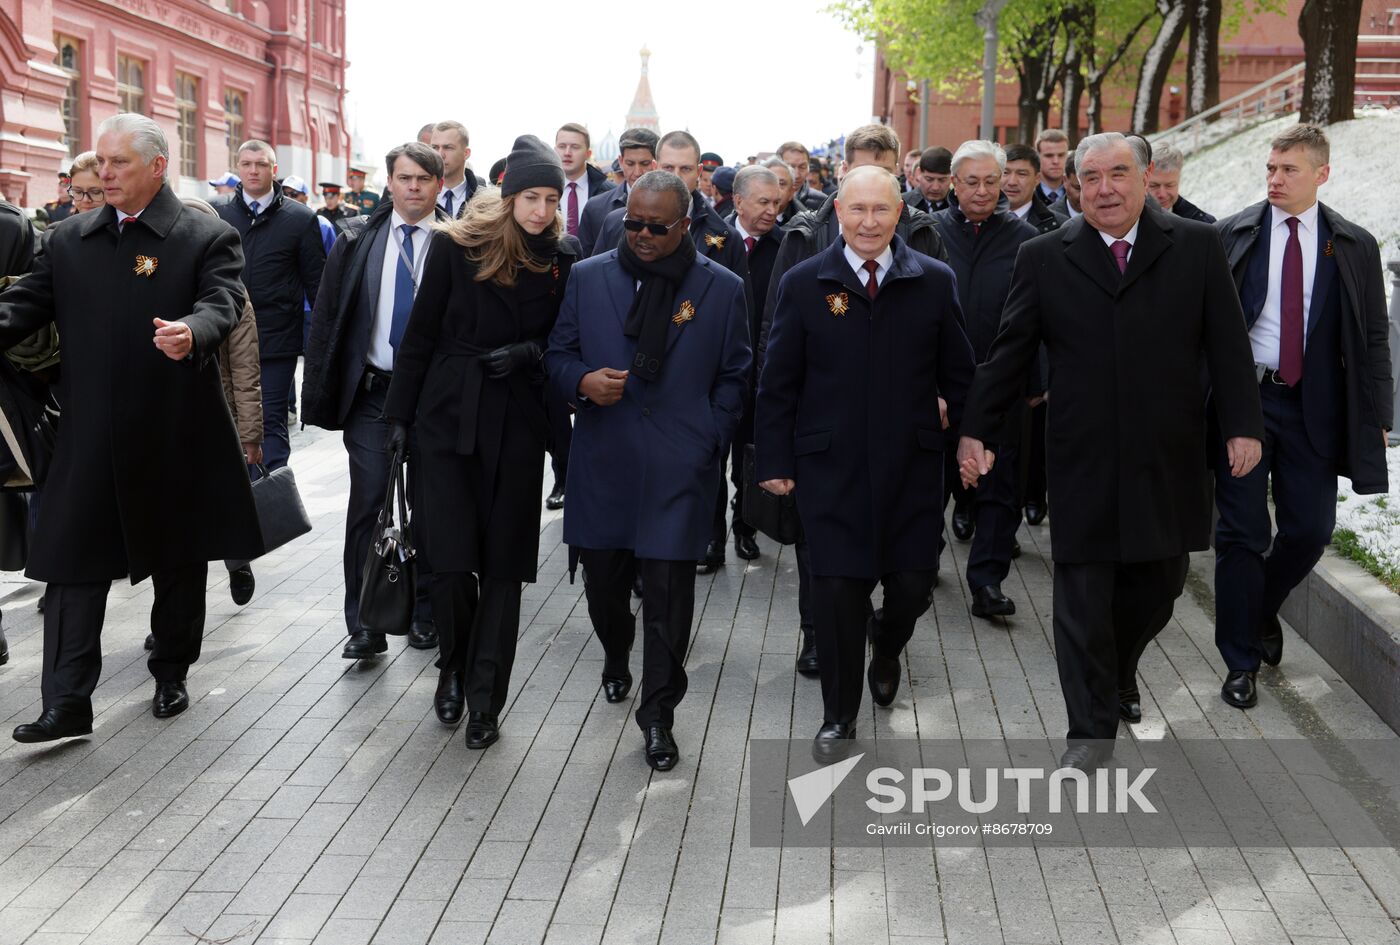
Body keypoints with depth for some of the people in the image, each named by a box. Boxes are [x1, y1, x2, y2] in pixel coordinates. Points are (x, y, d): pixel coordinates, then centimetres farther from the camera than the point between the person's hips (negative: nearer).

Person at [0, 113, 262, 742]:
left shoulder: (207, 238, -3)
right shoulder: (68, 242, 9)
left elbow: (221, 304, -18)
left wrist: (191, 333, -41)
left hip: (176, 436, -2)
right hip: (89, 440, 2)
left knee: (179, 561, 13)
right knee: (73, 566, -1)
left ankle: (171, 674, 32)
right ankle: (66, 705, 3)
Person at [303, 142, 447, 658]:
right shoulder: (358, 238, 5)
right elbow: (326, 315, 6)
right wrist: (320, 392, 0)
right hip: (371, 391, 1)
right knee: (367, 503, -4)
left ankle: (425, 613, 22)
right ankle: (363, 624, 2)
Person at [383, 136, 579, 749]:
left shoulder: (562, 257, 2)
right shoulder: (456, 245, -3)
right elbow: (421, 334, 1)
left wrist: (531, 352, -10)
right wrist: (400, 414, 2)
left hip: (518, 424, 2)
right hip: (449, 417, -1)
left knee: (504, 562, 3)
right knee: (451, 560, -6)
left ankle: (485, 697, 15)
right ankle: (454, 664, 23)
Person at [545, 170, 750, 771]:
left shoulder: (722, 289, 3)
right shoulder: (588, 277, 5)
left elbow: (734, 377, 9)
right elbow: (558, 354, 10)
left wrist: (709, 440, -1)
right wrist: (583, 382, -12)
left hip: (679, 467, -2)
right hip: (603, 462, 2)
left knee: (669, 592, -2)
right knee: (602, 579, 11)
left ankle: (658, 716, 10)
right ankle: (616, 656, 43)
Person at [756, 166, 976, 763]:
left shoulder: (935, 282, 3)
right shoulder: (804, 284, 0)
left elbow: (958, 373, 9)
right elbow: (778, 383, 2)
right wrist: (774, 461, 0)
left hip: (913, 467, 1)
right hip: (830, 467, -1)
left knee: (912, 587, 4)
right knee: (838, 592, 2)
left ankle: (885, 646, 42)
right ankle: (839, 717, 21)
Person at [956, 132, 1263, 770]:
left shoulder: (1196, 248, 3)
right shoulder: (1044, 258, 2)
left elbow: (1228, 345, 4)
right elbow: (1008, 353, 4)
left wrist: (1243, 425, -2)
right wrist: (976, 431, 1)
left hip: (1167, 461, 1)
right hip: (1083, 465, -1)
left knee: (1156, 587, 12)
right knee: (1082, 600, 2)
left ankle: (1116, 675, 41)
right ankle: (1091, 733, 14)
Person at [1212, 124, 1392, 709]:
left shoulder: (1354, 246, 4)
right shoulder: (1232, 236, 1)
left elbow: (1373, 339, 6)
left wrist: (1377, 419, 1)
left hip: (1314, 407, 2)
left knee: (1310, 530, 4)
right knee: (1242, 531, 1)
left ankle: (1261, 611, 34)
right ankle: (1241, 660, 13)